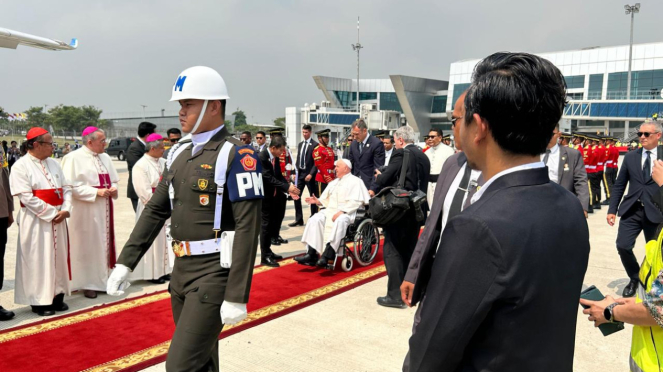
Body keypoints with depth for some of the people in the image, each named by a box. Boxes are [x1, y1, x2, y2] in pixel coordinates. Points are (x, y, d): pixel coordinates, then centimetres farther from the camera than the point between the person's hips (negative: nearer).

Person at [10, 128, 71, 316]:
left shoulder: (53, 163, 10)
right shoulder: (21, 166, -8)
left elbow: (67, 188, 7)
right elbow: (27, 197, -15)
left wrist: (65, 209, -9)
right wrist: (51, 213, -16)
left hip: (57, 219, 6)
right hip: (36, 221, -6)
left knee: (58, 256, 10)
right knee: (38, 259, 1)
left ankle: (56, 295, 21)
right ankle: (39, 301, 11)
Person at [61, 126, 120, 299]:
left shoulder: (105, 158, 10)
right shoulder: (74, 158, -11)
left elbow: (113, 180, 18)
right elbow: (72, 186, -16)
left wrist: (113, 188, -4)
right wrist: (96, 191, -19)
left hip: (104, 209, 7)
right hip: (85, 211, -7)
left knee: (104, 244, 11)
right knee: (87, 245, 1)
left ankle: (102, 280, 22)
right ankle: (88, 284, 11)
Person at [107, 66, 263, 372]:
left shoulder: (236, 155, -14)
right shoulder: (179, 153, 10)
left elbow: (247, 228, -19)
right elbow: (155, 211, 13)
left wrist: (236, 297, -21)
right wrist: (125, 263, 7)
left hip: (215, 273, -8)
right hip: (181, 270, 8)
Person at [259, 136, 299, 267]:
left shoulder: (276, 158, 6)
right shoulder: (261, 158, -20)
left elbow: (279, 176, 7)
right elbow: (268, 178, -26)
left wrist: (289, 190, -8)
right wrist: (287, 187, -28)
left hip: (274, 196, 8)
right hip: (265, 196, -8)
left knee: (273, 223, 13)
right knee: (266, 224, -3)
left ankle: (267, 250, 28)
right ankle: (265, 257, 6)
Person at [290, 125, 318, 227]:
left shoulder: (315, 145, -8)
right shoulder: (300, 144, 14)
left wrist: (311, 174, -17)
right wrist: (296, 171, 7)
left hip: (309, 174, -6)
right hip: (300, 173, 7)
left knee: (313, 197, 3)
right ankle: (298, 219, 13)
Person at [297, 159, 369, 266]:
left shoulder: (355, 181, 1)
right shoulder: (333, 183, 25)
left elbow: (356, 201, -12)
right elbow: (326, 199, 20)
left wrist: (342, 211, -22)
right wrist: (317, 201, -1)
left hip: (347, 212, -7)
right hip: (330, 210, 7)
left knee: (339, 221, -38)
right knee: (315, 219, -19)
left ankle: (327, 256, -41)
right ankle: (311, 254, -25)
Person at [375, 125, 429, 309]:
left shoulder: (400, 154, -13)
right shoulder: (423, 156, 11)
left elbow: (383, 180, -14)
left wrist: (379, 176, 8)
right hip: (416, 209, 8)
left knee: (392, 251, -2)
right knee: (409, 251, 17)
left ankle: (395, 295, -2)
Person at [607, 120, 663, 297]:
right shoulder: (630, 157, 6)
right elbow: (619, 185, 7)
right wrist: (612, 209, 3)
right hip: (631, 210, 2)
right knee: (623, 246, -6)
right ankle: (634, 279, 19)